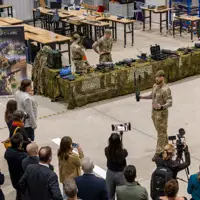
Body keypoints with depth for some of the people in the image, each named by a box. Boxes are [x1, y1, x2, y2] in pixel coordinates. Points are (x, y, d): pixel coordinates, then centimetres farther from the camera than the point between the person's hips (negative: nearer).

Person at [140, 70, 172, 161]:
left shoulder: (166, 89, -24)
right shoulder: (155, 86, 3)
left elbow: (169, 103, -27)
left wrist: (161, 106, -44)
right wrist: (142, 97, 12)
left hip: (162, 113, -8)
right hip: (154, 111, 8)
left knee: (161, 133, 0)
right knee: (161, 130, 19)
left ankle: (158, 153, 5)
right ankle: (165, 147, 35)